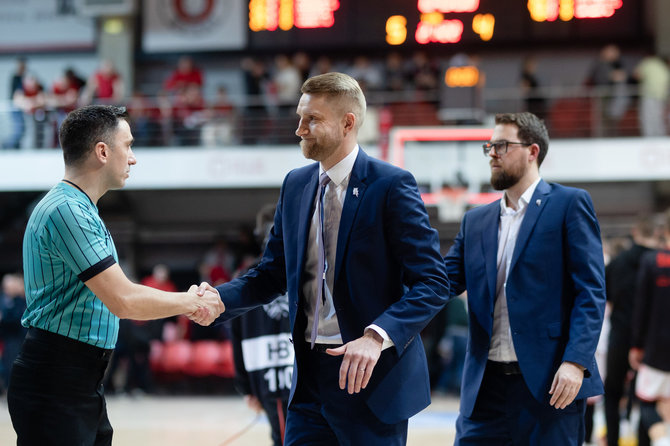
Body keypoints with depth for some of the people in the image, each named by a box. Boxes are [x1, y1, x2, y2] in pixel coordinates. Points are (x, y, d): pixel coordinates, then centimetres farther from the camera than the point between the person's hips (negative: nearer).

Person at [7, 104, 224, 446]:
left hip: (84, 385, 10)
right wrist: (191, 302, -7)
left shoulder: (82, 211, 17)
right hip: (54, 384, -10)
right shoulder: (66, 211, -17)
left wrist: (187, 307, 10)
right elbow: (124, 301, -21)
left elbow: (115, 298, 20)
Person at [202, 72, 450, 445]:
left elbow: (433, 283, -14)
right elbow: (273, 274, 16)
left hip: (372, 376, -6)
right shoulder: (296, 185, 10)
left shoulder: (391, 185, -10)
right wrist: (220, 299, -4)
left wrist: (377, 336, -28)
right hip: (310, 375, 6)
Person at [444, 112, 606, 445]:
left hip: (549, 381, -5)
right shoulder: (475, 221, 18)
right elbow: (445, 280, 9)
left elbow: (591, 291, -6)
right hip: (486, 385, 5)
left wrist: (575, 362, -16)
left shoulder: (570, 204, 1)